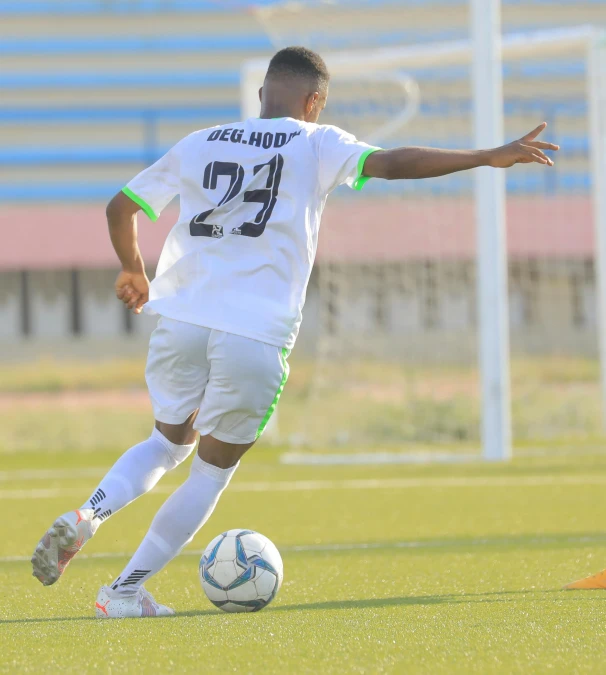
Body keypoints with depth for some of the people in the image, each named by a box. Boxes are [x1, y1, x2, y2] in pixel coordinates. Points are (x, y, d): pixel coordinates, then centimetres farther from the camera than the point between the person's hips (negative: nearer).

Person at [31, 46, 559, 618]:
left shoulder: (198, 145, 16)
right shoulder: (315, 145, 5)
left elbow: (120, 207, 21)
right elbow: (389, 163, -9)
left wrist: (132, 271, 39)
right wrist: (487, 158, -9)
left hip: (180, 320, 4)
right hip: (256, 335, -4)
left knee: (170, 441, 27)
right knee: (213, 468, 12)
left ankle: (87, 516, 1)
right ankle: (125, 591, 7)